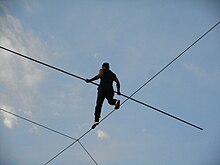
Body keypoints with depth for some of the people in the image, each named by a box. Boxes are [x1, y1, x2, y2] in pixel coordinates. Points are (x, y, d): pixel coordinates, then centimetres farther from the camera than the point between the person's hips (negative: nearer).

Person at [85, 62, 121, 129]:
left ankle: (96, 120, -17)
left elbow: (99, 75, -6)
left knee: (99, 104, -5)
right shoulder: (113, 74, 29)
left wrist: (89, 80, -7)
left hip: (102, 89, -3)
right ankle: (116, 101, -27)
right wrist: (118, 91, 23)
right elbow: (117, 82, 15)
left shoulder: (102, 70, 16)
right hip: (110, 90, 3)